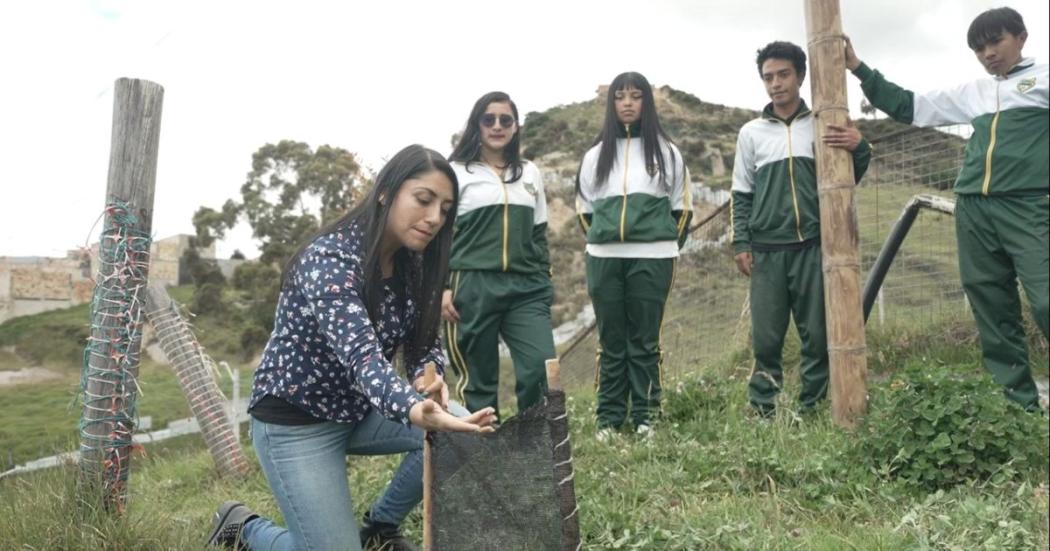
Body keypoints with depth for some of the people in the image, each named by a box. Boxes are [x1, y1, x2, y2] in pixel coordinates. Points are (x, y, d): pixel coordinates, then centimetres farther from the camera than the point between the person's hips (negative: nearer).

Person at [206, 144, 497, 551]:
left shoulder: (412, 266, -2)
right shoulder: (330, 258, -26)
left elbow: (425, 343, 1)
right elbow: (360, 353, -40)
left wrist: (429, 379, -24)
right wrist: (415, 411, -59)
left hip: (357, 410, 7)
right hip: (295, 420, -7)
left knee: (457, 434, -14)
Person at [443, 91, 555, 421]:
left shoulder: (530, 173, 16)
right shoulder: (456, 172, 4)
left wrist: (544, 281, 13)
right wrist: (442, 287, -7)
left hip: (525, 288, 3)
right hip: (472, 287, -3)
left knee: (542, 369, -10)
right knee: (478, 379, 3)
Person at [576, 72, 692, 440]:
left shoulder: (666, 151, 6)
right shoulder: (596, 155, 10)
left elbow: (682, 207, 8)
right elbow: (584, 208, 16)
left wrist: (665, 246, 6)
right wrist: (603, 241, 11)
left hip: (651, 260, -2)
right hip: (604, 260, 2)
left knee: (645, 341, 2)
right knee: (611, 342, 5)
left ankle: (645, 416, 11)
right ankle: (609, 418, 12)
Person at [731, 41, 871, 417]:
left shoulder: (824, 125, 10)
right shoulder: (751, 133, 12)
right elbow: (741, 195, 12)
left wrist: (859, 148, -9)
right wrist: (741, 244, 1)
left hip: (813, 246, 0)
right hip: (767, 250, 0)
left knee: (818, 335, 2)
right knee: (766, 339, 0)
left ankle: (813, 410, 11)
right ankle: (762, 412, 8)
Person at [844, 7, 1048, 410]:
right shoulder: (972, 93, 21)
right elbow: (909, 108, 24)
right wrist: (859, 69, 20)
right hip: (974, 209, 5)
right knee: (992, 308, 4)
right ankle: (1018, 401, 11)